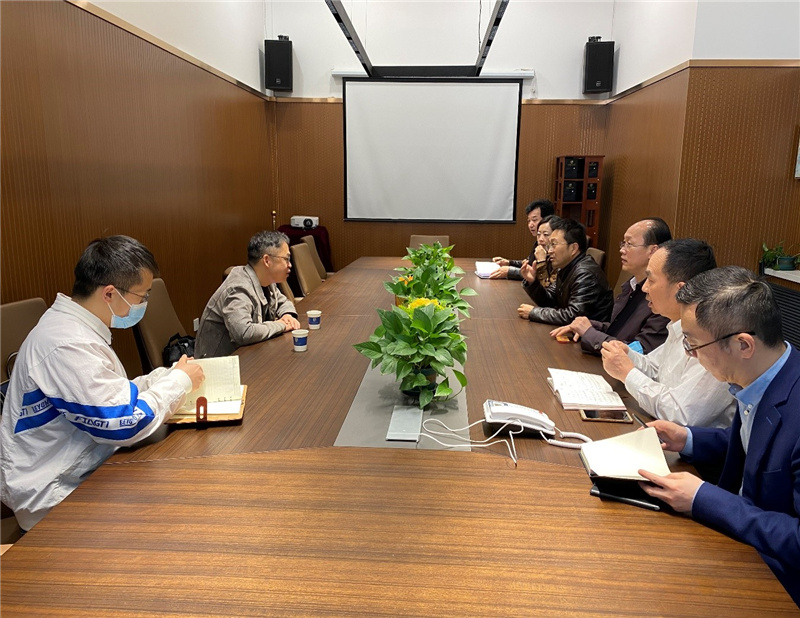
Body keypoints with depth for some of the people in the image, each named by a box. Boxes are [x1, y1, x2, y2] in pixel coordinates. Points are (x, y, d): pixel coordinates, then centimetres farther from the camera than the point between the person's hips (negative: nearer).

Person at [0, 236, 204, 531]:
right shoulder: (68, 345, -27)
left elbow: (111, 395, 13)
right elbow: (127, 423, -27)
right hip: (54, 497, -9)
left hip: (76, 471, 9)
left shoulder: (69, 325, 5)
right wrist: (179, 380, -13)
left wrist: (167, 375, 0)